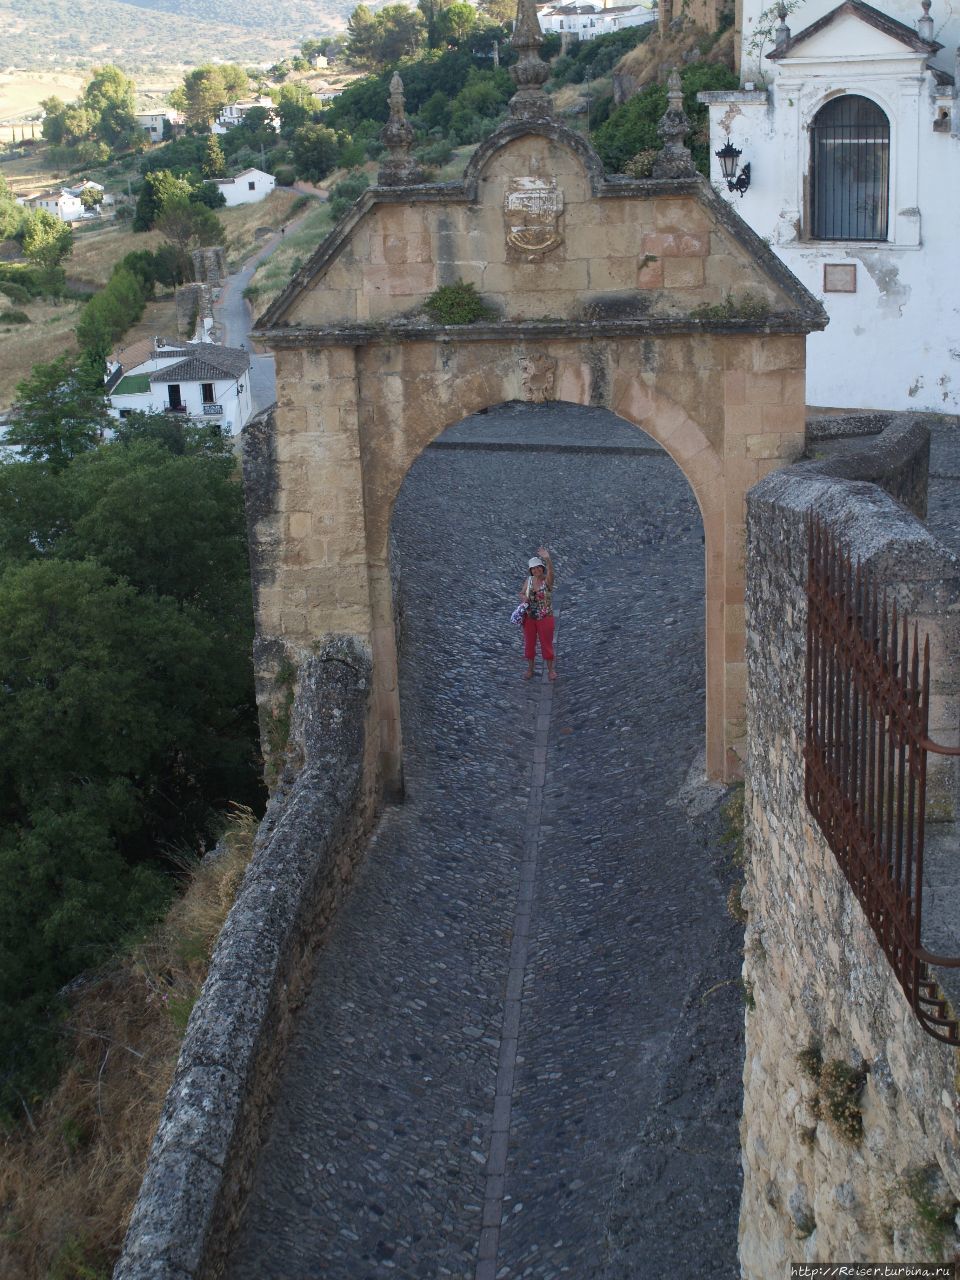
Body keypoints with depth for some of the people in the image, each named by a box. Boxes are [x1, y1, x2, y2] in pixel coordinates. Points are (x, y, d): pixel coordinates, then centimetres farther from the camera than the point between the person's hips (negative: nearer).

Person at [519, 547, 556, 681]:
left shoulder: (547, 580, -16)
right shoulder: (529, 580, -2)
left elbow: (550, 571, -38)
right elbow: (521, 593, 11)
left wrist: (547, 559, -59)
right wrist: (524, 597, -14)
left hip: (545, 618, -4)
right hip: (529, 617, 4)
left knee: (547, 643, 6)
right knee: (529, 643, 13)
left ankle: (550, 669, 21)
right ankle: (530, 668, 29)